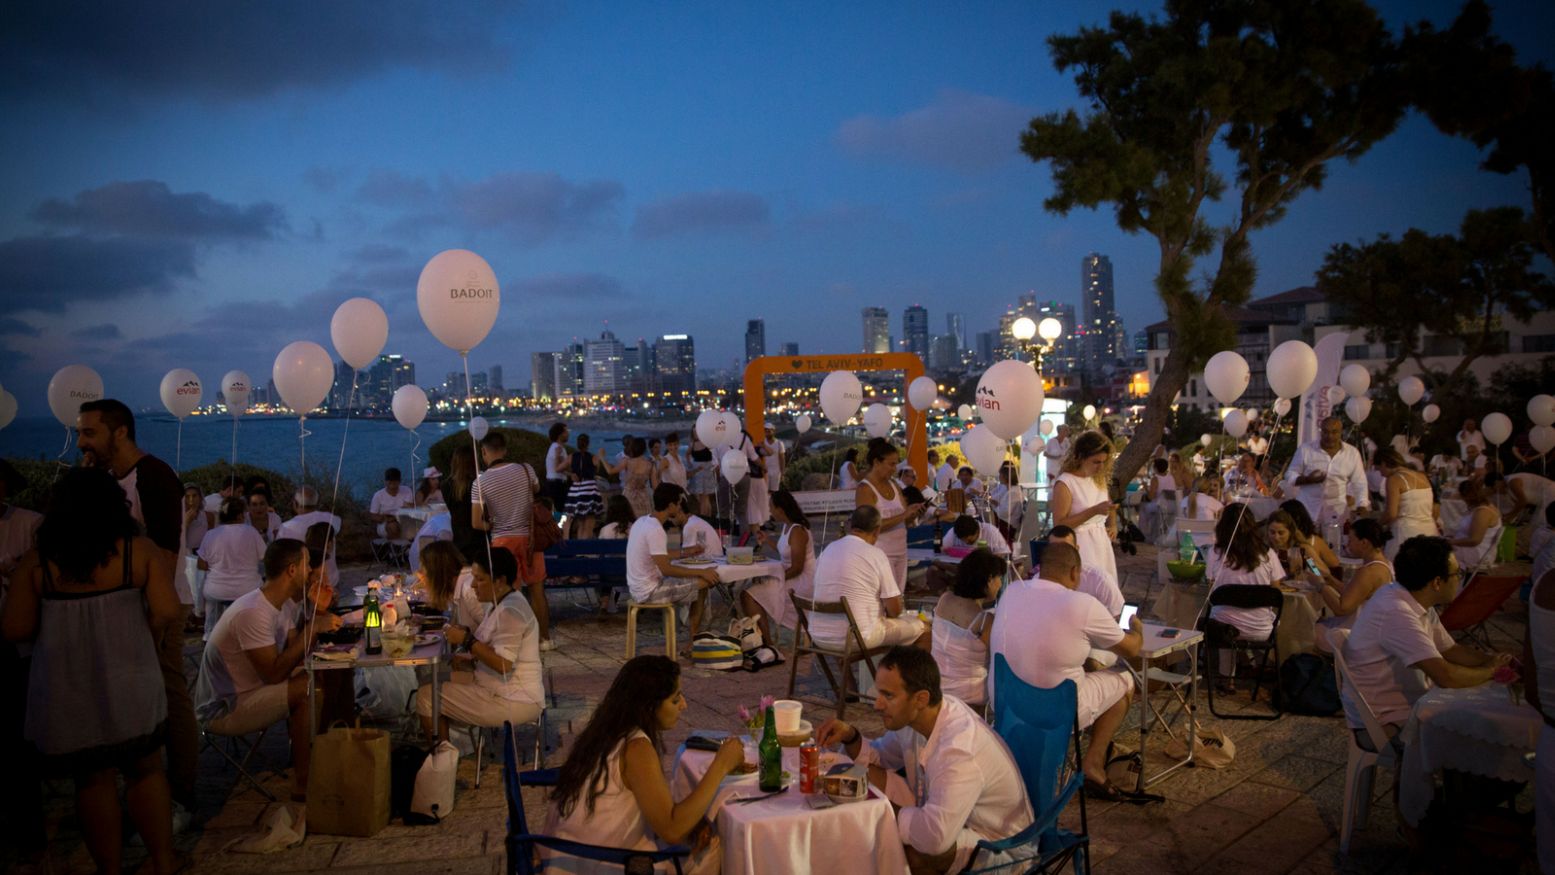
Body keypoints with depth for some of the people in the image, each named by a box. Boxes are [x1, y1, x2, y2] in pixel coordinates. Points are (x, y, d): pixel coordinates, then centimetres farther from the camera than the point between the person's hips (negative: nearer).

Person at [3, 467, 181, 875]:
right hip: (128, 685, 0)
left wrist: (56, 623, 14)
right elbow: (168, 611, -11)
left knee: (93, 779, 15)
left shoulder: (36, 561, -3)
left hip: (65, 693, 1)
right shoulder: (140, 550, -5)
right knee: (146, 770, 15)